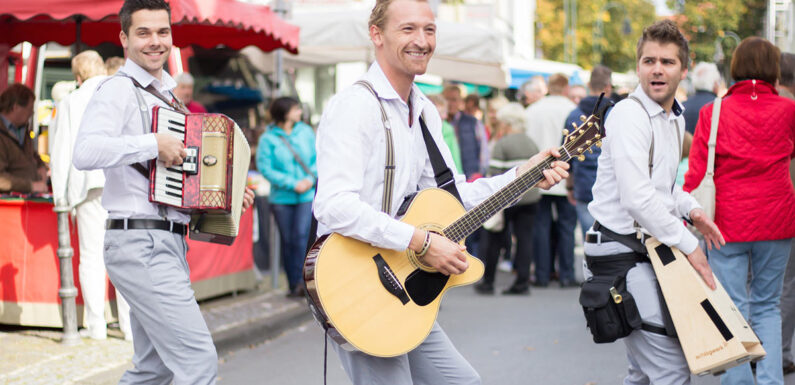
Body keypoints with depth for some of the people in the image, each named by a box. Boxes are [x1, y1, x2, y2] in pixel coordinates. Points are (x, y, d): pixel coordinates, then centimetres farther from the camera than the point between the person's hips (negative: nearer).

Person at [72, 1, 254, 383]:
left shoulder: (165, 94, 20)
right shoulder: (118, 90, -9)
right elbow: (85, 153, -26)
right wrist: (154, 143, -23)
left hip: (167, 246, 10)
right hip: (140, 246, -10)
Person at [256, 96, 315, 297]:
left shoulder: (306, 132, 8)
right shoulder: (268, 139, -1)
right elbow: (265, 168, -8)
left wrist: (311, 178, -8)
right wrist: (292, 184, -13)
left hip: (308, 196, 1)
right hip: (282, 198, -1)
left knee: (302, 235, -14)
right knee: (287, 241, 5)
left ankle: (302, 281, -15)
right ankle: (293, 283, 15)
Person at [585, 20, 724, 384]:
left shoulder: (675, 117, 14)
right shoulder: (630, 114, -16)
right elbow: (636, 198, -24)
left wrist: (691, 209, 6)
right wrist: (688, 245, -17)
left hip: (648, 247, 10)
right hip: (622, 249, -10)